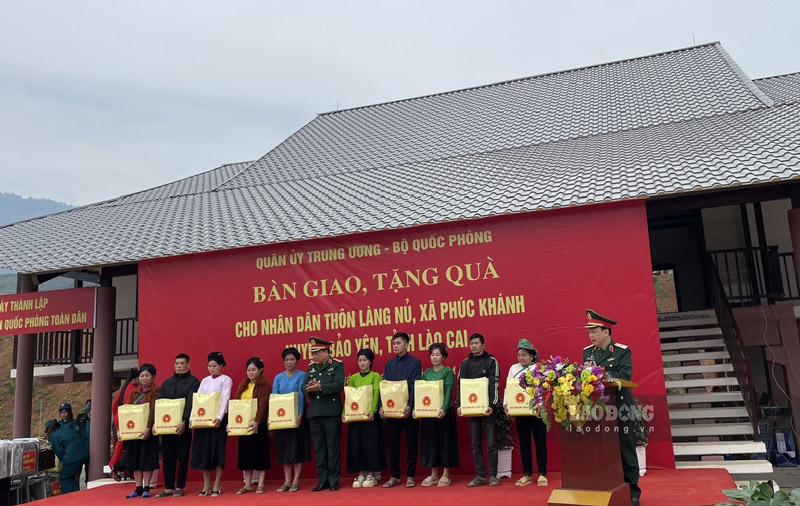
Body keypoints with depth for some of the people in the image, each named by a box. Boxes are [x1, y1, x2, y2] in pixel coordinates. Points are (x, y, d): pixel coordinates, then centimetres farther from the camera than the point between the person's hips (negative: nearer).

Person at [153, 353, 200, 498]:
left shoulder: (193, 381, 0)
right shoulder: (166, 382, 15)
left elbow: (190, 403, -11)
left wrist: (184, 421, -22)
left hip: (183, 425, -4)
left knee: (182, 456, 2)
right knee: (167, 457, 7)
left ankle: (180, 487, 11)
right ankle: (168, 487, 15)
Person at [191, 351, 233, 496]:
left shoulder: (226, 380, 0)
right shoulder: (205, 381, 15)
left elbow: (225, 400, -10)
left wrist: (219, 417, -22)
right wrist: (192, 417, -4)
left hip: (218, 419, -5)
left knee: (218, 450, -4)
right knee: (202, 450, 3)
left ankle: (217, 486, 4)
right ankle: (206, 485, 13)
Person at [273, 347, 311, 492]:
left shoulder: (302, 375, -2)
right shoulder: (278, 377, 9)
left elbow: (301, 395, -11)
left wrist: (300, 415, -21)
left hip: (297, 416, -4)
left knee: (297, 446, -1)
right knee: (284, 447, 6)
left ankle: (296, 481, 5)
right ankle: (287, 481, 14)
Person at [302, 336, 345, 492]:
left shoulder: (337, 365, -2)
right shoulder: (311, 367, 15)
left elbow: (339, 385, -14)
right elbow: (304, 386, 8)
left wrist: (320, 387, -24)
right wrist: (308, 387, -15)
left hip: (331, 413, -5)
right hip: (315, 413, 5)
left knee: (332, 447, 1)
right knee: (319, 448, 9)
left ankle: (334, 480, 9)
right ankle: (322, 480, 17)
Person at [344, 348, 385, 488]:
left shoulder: (375, 376, 2)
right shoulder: (353, 378, 13)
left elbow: (376, 394, -9)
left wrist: (372, 411, -22)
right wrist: (344, 413, -6)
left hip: (370, 415, -4)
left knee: (371, 444, -2)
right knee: (356, 444, 3)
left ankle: (371, 474, 7)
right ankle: (361, 474, 12)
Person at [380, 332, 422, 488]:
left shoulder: (415, 362, -1)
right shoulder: (390, 363, 11)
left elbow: (414, 386, -9)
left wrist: (409, 406, -20)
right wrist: (382, 406, -5)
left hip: (409, 410, -4)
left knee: (412, 443, 4)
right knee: (392, 443, 6)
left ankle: (410, 476, 14)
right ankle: (394, 476, 16)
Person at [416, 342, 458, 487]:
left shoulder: (448, 372, -3)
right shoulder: (426, 372, 11)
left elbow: (448, 391, -13)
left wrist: (443, 408, -25)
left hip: (444, 411, -5)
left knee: (445, 441, 1)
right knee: (430, 441, 8)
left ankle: (445, 475, 10)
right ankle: (434, 475, 18)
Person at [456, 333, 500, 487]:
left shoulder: (491, 361, 0)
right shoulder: (465, 363, 11)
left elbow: (494, 385, -7)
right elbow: (460, 385, 9)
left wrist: (492, 405, -17)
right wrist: (459, 405, -2)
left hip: (488, 408, -3)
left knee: (491, 443, 0)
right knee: (476, 444, 6)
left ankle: (492, 475, 8)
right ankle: (479, 476, 12)